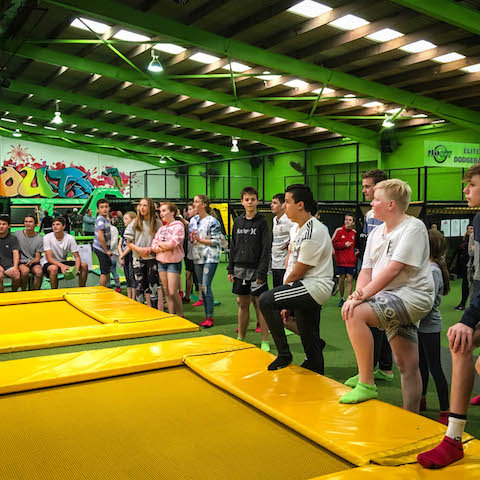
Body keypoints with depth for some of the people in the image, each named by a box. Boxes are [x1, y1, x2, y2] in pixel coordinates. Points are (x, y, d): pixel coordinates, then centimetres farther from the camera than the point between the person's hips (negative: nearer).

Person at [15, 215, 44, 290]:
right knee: (25, 271, -34)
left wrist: (32, 261, -19)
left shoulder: (39, 238, 2)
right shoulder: (17, 234, 4)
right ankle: (23, 291, -12)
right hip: (21, 262, 0)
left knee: (39, 272, -32)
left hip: (33, 262, 0)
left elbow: (37, 258, 3)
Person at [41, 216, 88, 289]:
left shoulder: (70, 238, -9)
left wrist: (77, 268, -30)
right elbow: (49, 258, -21)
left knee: (84, 265, -13)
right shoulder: (47, 237, -16)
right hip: (48, 263, -4)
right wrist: (61, 265, -39)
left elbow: (77, 257, -7)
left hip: (63, 262, 4)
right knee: (54, 268, -39)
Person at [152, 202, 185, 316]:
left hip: (173, 261, -7)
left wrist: (160, 244, -3)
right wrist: (162, 247, -11)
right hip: (161, 261, 7)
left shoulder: (178, 226, -6)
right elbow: (154, 245, 7)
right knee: (166, 292, 9)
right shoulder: (161, 228, 14)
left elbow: (173, 244, -17)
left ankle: (181, 316, 5)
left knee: (173, 292, -10)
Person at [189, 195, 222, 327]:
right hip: (198, 257, 7)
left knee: (206, 286, -14)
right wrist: (192, 237, -3)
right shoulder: (193, 220, 12)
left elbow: (216, 241, -11)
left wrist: (200, 239, -14)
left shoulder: (212, 221, -8)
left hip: (210, 258, -7)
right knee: (202, 287, 9)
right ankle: (207, 316, 16)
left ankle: (210, 317, -6)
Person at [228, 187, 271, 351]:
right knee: (242, 304, 11)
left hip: (256, 270, -4)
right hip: (240, 269, 4)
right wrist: (231, 269, 8)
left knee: (260, 305, -1)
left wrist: (261, 272, -15)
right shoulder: (238, 222, 10)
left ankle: (265, 340, 7)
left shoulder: (262, 222, -4)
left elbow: (266, 249, -8)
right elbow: (233, 247, 13)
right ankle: (241, 337, 22)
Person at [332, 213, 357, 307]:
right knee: (341, 279, 6)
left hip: (351, 261, 2)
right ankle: (341, 299, 22)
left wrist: (356, 250, 10)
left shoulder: (354, 232, 8)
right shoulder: (339, 231, -2)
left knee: (350, 280, -2)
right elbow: (332, 243, -5)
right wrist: (344, 244, -12)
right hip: (340, 260, -2)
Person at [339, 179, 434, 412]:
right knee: (407, 365, 9)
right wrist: (357, 294, -11)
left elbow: (393, 270, -19)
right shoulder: (376, 233, 16)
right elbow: (367, 271, 10)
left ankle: (366, 384, -17)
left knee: (355, 314, -25)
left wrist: (362, 296, -22)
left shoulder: (413, 227, -9)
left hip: (413, 295, -7)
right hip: (390, 299, 7)